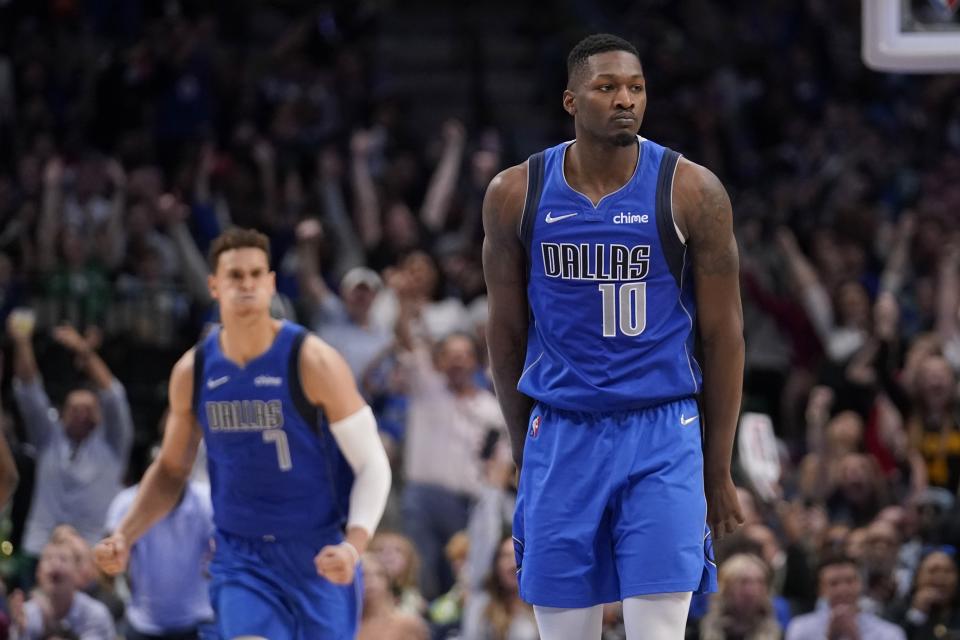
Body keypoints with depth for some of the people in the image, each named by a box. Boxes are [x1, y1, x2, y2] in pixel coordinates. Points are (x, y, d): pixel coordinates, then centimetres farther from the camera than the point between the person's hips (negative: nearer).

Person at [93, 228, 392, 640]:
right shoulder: (192, 372, 0)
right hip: (240, 558, 2)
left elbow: (372, 465, -9)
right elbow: (171, 470, 15)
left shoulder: (311, 362, -12)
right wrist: (124, 537, 0)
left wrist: (354, 546, -24)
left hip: (319, 560, -2)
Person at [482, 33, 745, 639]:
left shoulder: (691, 192, -5)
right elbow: (507, 329, 11)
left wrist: (720, 470, 2)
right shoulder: (516, 194, 1)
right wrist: (523, 447, 13)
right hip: (560, 436, 2)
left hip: (661, 435, -2)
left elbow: (724, 333, 1)